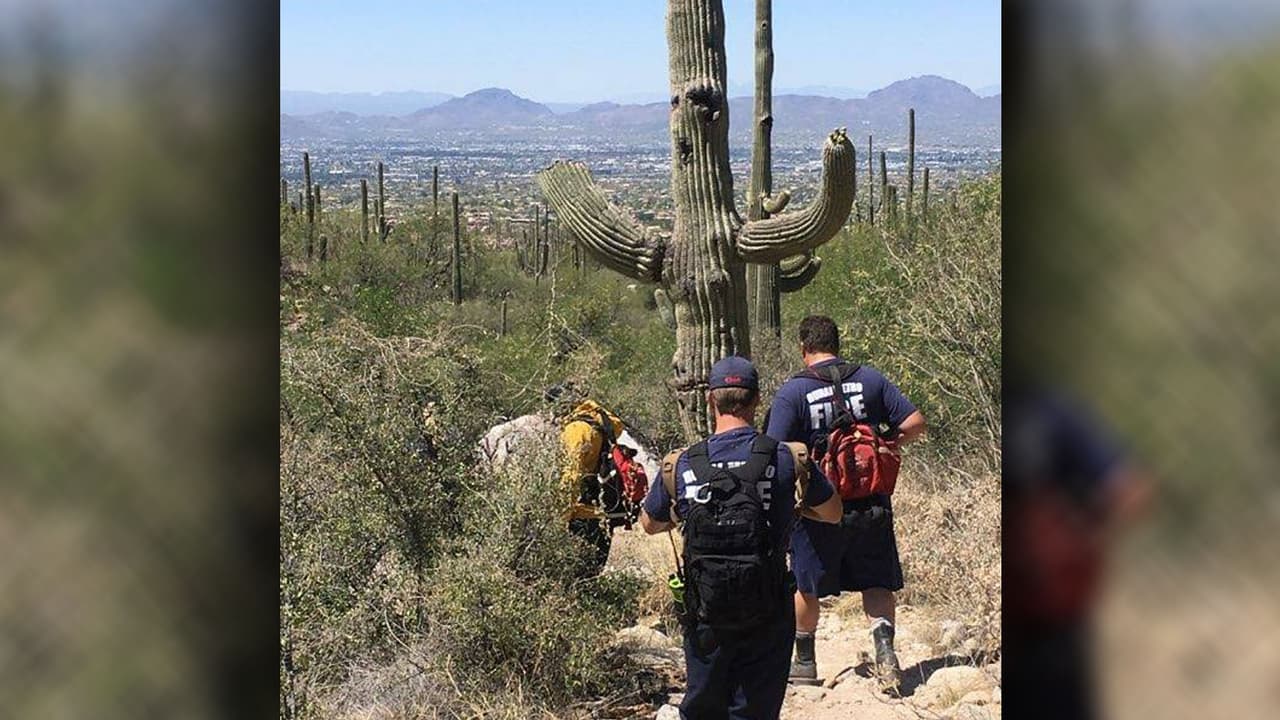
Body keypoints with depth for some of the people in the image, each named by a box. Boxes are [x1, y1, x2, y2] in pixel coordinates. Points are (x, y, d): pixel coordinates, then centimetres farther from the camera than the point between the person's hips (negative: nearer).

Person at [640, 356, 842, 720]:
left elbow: (650, 524, 12)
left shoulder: (680, 467, -6)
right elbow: (833, 513, 8)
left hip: (705, 612, 1)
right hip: (767, 616, -1)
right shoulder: (788, 460, -9)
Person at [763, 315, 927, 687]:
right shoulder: (871, 379, -2)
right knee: (877, 583, 13)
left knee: (807, 587, 16)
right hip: (872, 503, 2)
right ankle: (884, 649, -7)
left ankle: (804, 662, 28)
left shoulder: (792, 392, -11)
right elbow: (914, 423, -3)